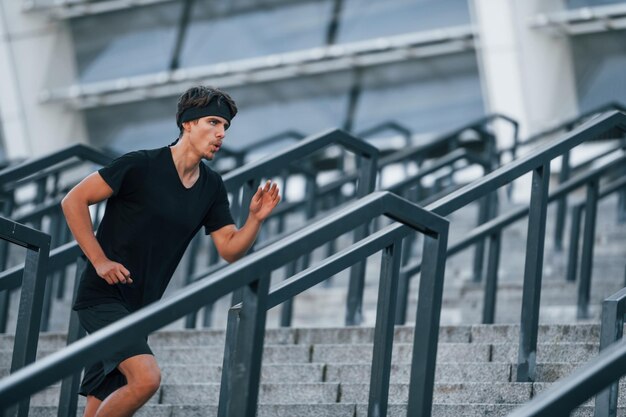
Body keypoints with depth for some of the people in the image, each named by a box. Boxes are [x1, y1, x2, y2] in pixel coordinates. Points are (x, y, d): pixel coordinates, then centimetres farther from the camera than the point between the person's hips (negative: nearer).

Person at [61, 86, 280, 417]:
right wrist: (99, 261, -13)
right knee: (146, 377, -25)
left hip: (138, 308, 7)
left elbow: (230, 250, 9)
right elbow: (73, 201, -9)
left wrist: (256, 219, -10)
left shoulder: (211, 187, 7)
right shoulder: (141, 166, -12)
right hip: (103, 298, -7)